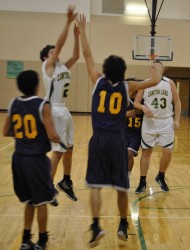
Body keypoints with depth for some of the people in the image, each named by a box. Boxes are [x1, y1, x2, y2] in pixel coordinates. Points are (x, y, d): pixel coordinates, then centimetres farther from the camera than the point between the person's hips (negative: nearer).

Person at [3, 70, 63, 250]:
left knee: (30, 201, 21)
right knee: (41, 202, 11)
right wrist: (59, 139, 3)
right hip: (36, 159, -5)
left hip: (19, 158, 6)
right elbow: (52, 136, -18)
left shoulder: (13, 104, 2)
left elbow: (6, 132, 10)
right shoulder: (42, 105, -14)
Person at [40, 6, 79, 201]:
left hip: (64, 111, 8)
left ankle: (66, 182, 30)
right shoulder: (47, 66, -7)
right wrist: (68, 21, -16)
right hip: (53, 111, -8)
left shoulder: (63, 67, 13)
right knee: (58, 151, -6)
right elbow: (59, 44, -15)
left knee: (69, 149, 14)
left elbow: (76, 55, 12)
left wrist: (76, 35, 5)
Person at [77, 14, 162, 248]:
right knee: (121, 186, 12)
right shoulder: (127, 86, 3)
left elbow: (87, 55, 13)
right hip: (117, 140, 0)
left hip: (98, 139, 0)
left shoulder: (98, 81, 3)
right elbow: (154, 81, 11)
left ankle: (96, 226, -9)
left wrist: (82, 30, 24)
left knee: (95, 185, 3)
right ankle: (123, 226, 23)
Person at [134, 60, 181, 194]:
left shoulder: (169, 83, 1)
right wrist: (144, 107, -21)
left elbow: (177, 102, 5)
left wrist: (177, 120, -3)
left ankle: (161, 177, 25)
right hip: (149, 122, 0)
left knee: (168, 152, -1)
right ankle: (143, 182, 16)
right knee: (146, 152, 5)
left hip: (166, 122, 1)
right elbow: (136, 102, 1)